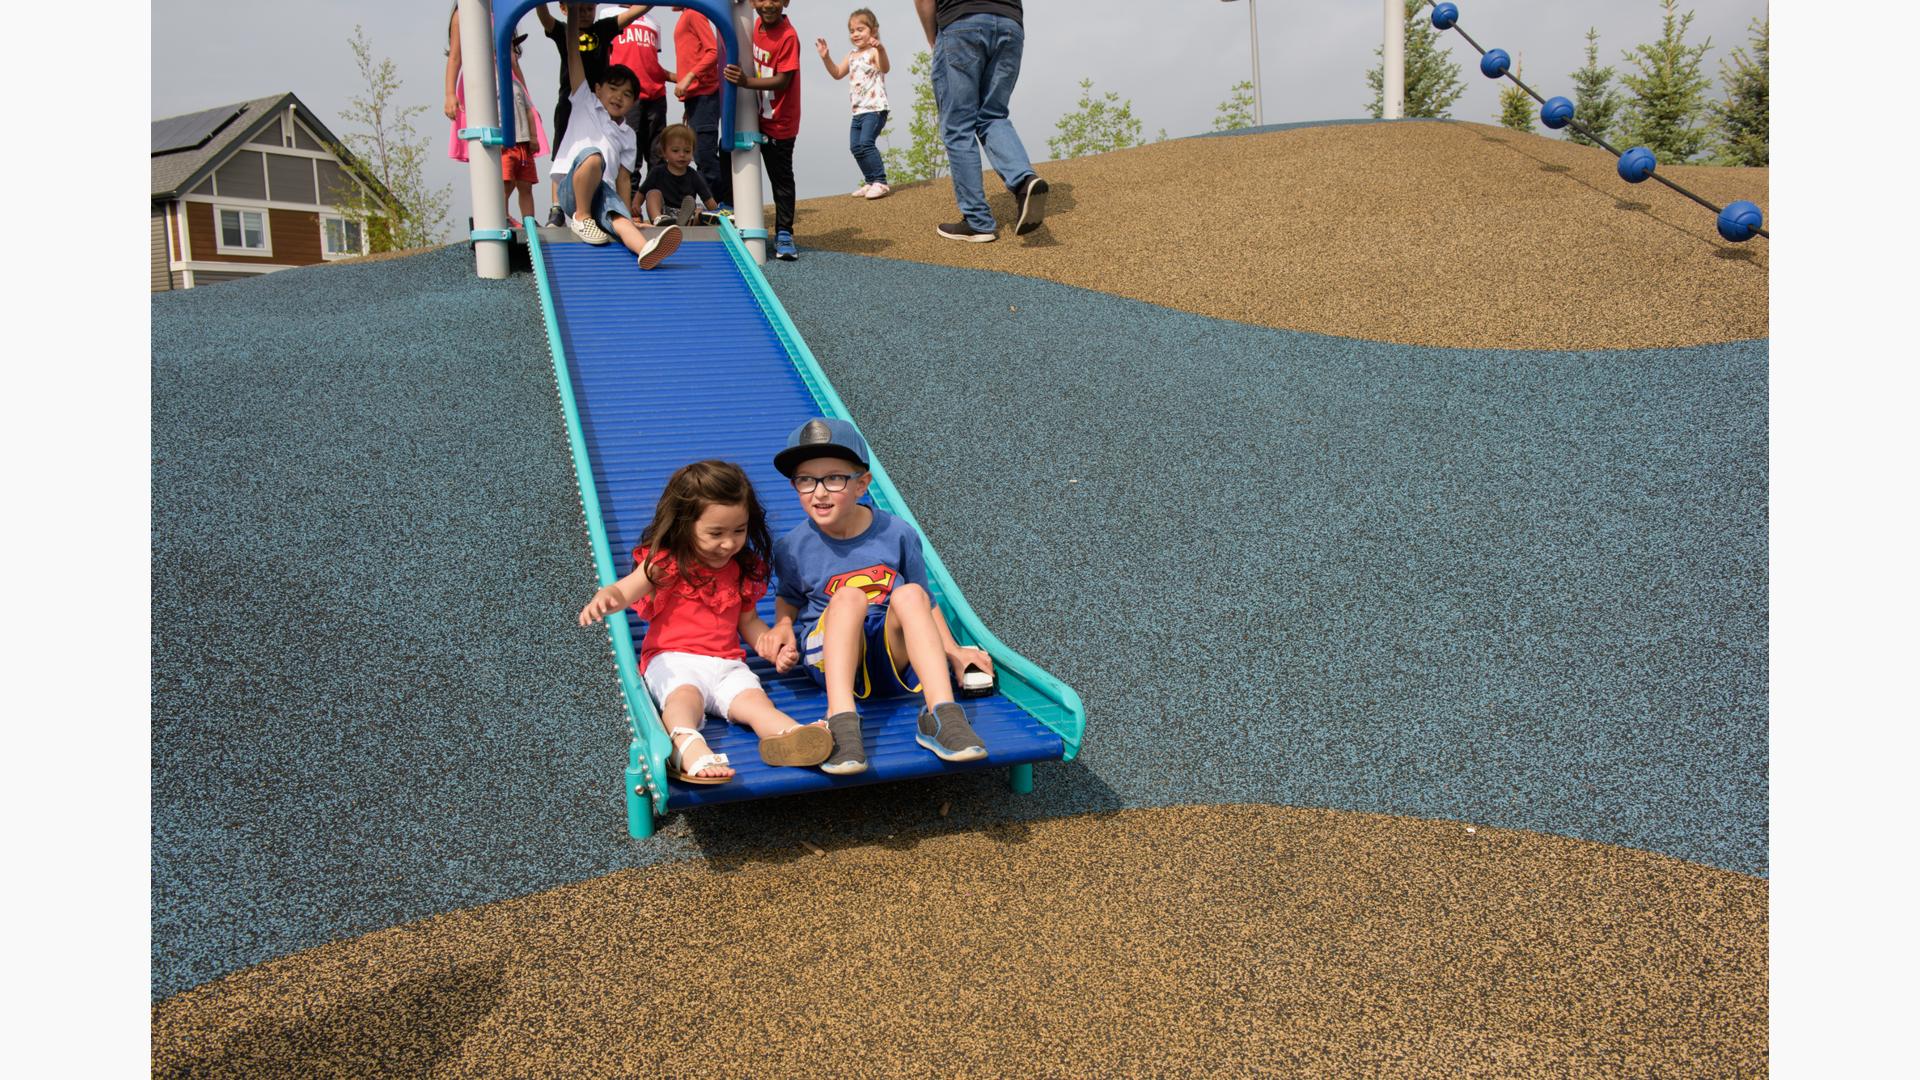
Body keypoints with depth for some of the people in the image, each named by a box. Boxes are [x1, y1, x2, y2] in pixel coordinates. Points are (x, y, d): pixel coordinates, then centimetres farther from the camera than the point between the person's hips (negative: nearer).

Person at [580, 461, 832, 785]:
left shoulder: (742, 569, 15)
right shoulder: (666, 563, 0)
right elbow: (623, 591, -13)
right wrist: (603, 599, -38)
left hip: (727, 665, 3)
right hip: (673, 660, -3)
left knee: (754, 700, -27)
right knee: (685, 697, -36)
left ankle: (795, 738, -57)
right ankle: (688, 747, -68)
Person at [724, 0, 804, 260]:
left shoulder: (788, 36, -19)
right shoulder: (758, 25, 3)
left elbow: (782, 81, -24)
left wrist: (746, 81, -33)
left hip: (780, 124, -7)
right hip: (756, 119, 7)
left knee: (781, 179, 2)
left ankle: (784, 235, 11)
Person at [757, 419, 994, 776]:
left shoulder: (897, 534, 0)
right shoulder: (792, 547, 1)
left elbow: (925, 601, 12)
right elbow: (788, 598, 19)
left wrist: (954, 651, 2)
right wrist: (782, 628, -3)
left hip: (895, 653, 1)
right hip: (830, 655, 0)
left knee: (909, 593, -30)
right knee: (848, 596, -32)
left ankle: (940, 714, -40)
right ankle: (841, 719, -47)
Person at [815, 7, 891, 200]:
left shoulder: (874, 52, -10)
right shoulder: (852, 55, 16)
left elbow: (885, 68, -30)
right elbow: (838, 73, 25)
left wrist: (881, 50, -49)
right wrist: (825, 57, 10)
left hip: (875, 108, -9)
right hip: (858, 110, 9)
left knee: (865, 143, -20)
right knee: (855, 146, 9)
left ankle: (880, 182, -14)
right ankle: (870, 182, 19)